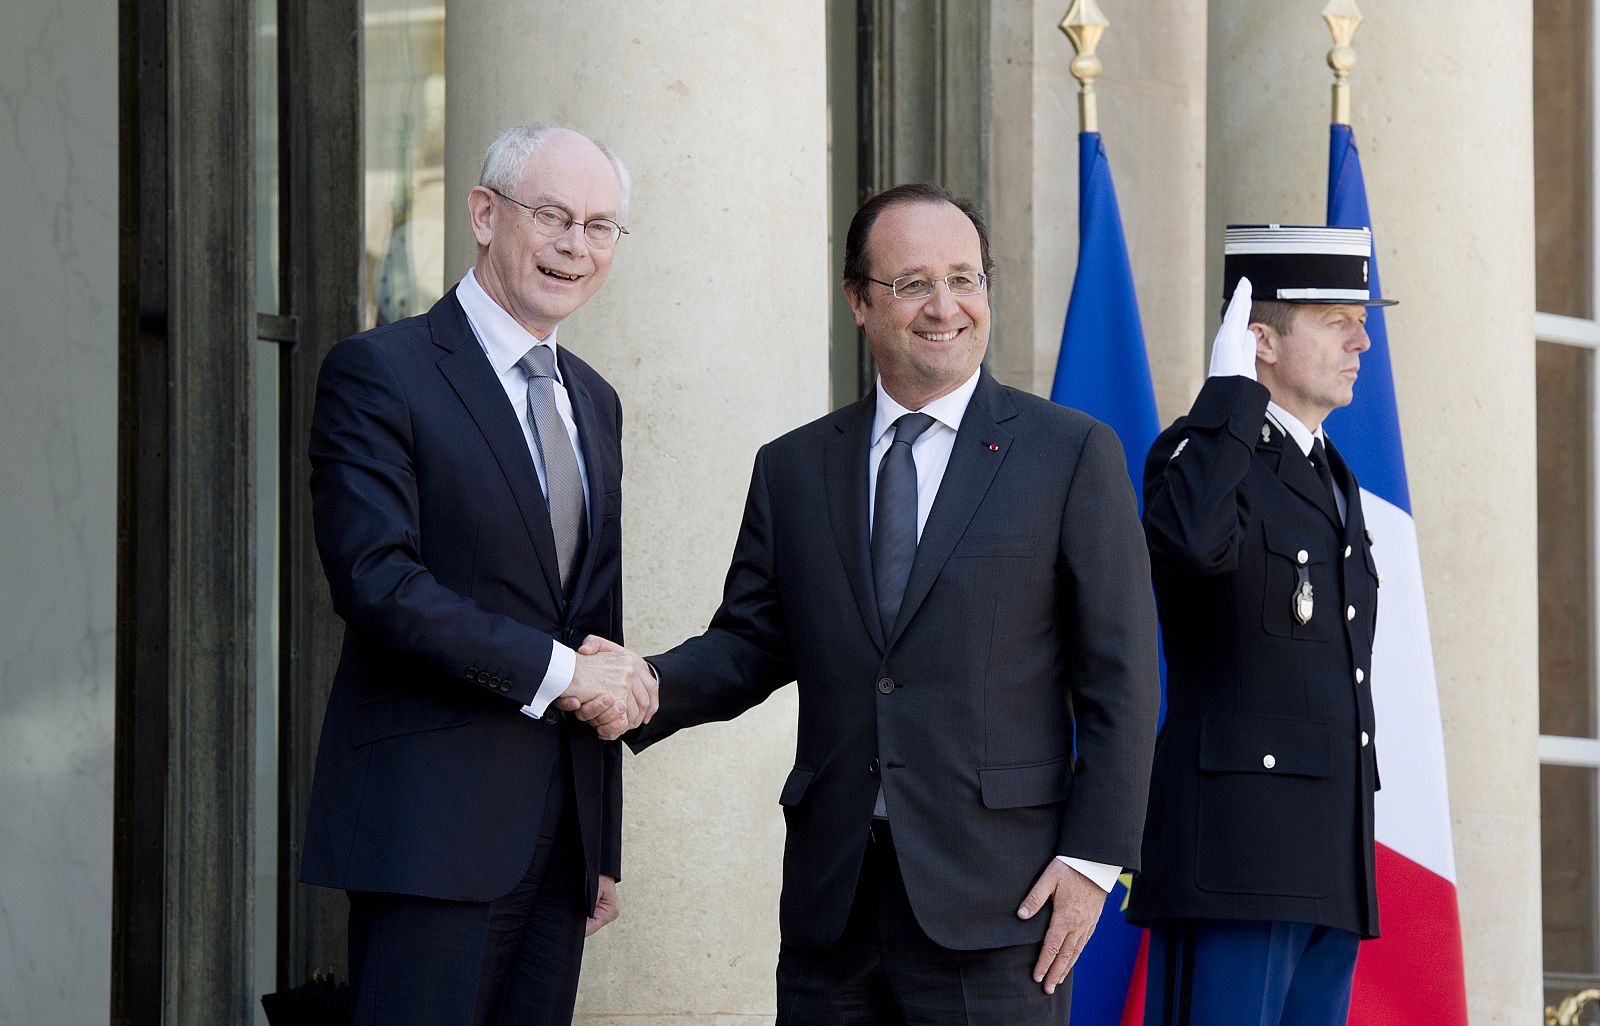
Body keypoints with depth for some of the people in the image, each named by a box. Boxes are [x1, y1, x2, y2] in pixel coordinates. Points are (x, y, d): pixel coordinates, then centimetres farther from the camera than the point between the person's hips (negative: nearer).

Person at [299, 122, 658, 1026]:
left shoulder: (594, 401, 19)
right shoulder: (380, 372, -5)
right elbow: (375, 579, -16)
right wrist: (556, 669, -15)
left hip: (565, 827, 7)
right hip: (432, 825, -7)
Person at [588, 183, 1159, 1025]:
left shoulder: (1073, 453, 2)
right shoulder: (793, 468, 14)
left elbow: (1119, 679, -1)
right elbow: (749, 645, 12)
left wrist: (1093, 858, -8)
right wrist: (646, 690, -9)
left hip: (993, 900, -3)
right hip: (832, 902, 4)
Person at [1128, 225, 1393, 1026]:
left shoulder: (1331, 480, 22)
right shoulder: (1199, 451, -5)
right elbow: (1192, 539, -32)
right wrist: (1232, 389, -19)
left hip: (1326, 869, 9)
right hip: (1231, 861, -9)